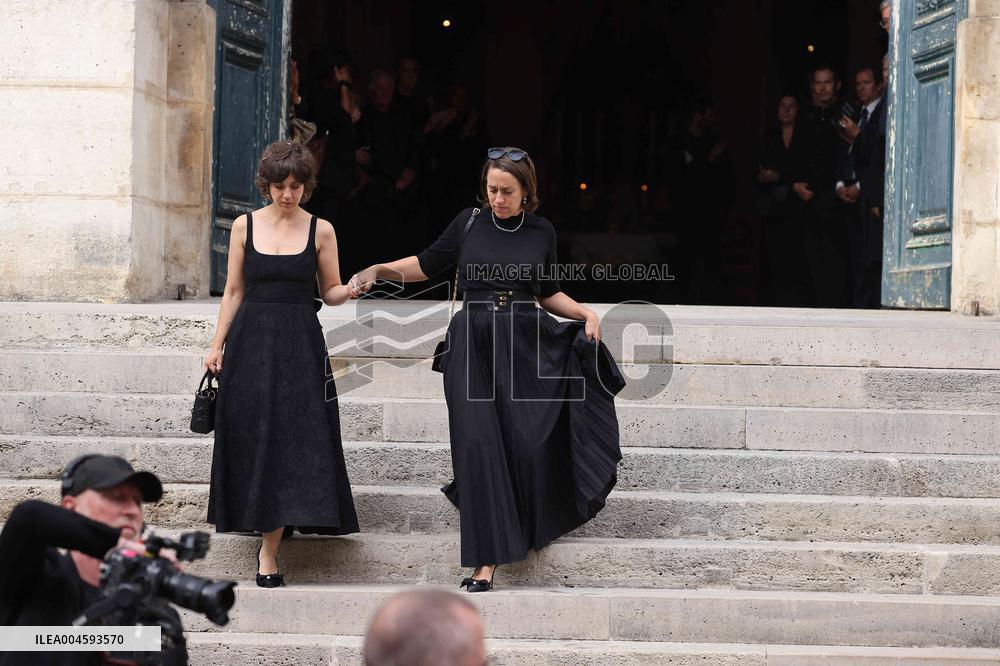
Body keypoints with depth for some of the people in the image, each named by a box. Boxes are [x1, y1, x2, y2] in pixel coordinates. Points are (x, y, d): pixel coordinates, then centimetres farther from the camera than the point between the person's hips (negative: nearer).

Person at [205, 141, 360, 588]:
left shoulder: (320, 231, 2)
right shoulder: (245, 226, 4)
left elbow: (330, 293, 7)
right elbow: (234, 291, 8)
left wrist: (353, 288, -15)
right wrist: (217, 344, 3)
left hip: (300, 345, -1)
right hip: (251, 341, 1)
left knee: (290, 440, -6)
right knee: (251, 438, 4)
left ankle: (269, 551, -4)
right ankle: (267, 526, 24)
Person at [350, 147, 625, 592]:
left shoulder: (541, 232, 6)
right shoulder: (469, 223, 3)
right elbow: (427, 264, 12)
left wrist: (585, 312, 0)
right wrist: (379, 269, -2)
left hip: (524, 346, 1)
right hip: (473, 347, 0)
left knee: (530, 445, -6)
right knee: (478, 445, -9)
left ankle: (528, 530, 22)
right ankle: (486, 559, -5)